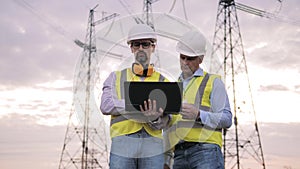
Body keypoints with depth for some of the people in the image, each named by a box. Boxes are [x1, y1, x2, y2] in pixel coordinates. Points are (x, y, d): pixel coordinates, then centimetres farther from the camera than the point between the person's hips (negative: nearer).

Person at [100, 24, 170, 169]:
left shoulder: (163, 82, 14)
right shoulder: (116, 77, 14)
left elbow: (164, 121, 6)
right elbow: (106, 106, -2)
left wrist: (154, 118, -18)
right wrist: (138, 104, -12)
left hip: (153, 147, 1)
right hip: (122, 146, 0)